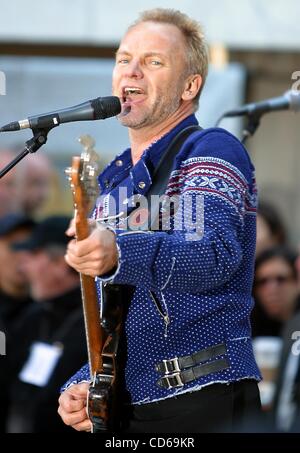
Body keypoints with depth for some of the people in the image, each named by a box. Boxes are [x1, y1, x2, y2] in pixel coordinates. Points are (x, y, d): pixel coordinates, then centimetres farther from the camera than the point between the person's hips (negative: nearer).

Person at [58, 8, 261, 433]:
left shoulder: (212, 150, -5)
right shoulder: (112, 185, 18)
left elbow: (216, 254, -25)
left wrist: (120, 255, -40)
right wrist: (83, 385, 6)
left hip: (204, 402, -7)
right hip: (126, 409, 7)